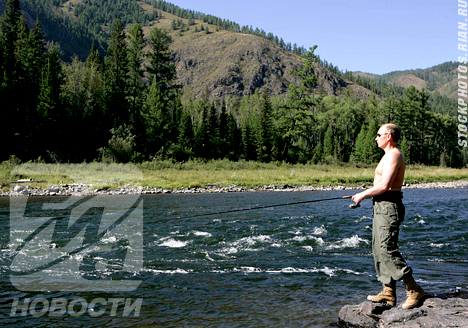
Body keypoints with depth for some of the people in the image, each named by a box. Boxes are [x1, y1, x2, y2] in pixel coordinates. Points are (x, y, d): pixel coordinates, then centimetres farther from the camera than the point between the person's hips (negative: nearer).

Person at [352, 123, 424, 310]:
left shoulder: (393, 155, -13)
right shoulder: (389, 155, 21)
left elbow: (384, 185, -22)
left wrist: (364, 194, -10)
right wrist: (365, 195, 17)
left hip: (388, 206, -11)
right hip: (382, 206, 11)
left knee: (387, 249, -14)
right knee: (379, 249, 10)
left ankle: (413, 289, -8)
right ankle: (389, 293, 13)